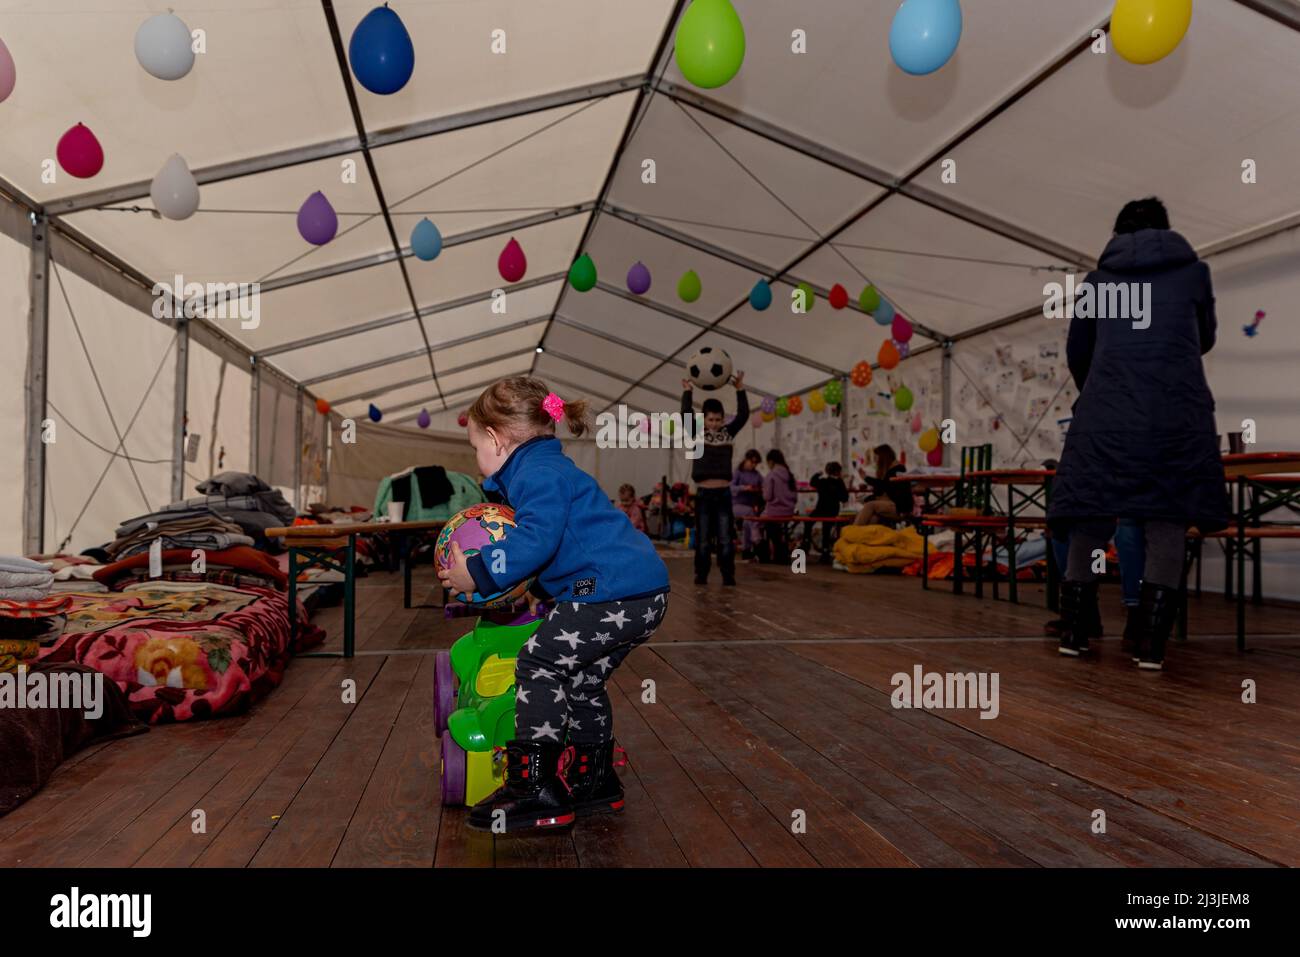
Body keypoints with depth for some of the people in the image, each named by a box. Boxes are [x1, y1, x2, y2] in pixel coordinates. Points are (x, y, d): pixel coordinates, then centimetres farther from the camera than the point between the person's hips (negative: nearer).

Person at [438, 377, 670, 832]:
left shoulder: (538, 473, -9)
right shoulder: (548, 469, 25)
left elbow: (536, 541, -23)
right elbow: (539, 536, 32)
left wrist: (478, 574, -16)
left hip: (614, 592, -11)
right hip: (643, 592, 11)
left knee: (539, 663, -6)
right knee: (582, 679, 21)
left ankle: (535, 789, -2)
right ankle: (594, 781, 32)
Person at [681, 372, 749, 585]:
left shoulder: (729, 432, 8)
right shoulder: (697, 434, 4)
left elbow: (743, 415, -3)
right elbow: (686, 414, -8)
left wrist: (740, 389, -8)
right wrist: (687, 391, -9)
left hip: (723, 493, 1)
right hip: (703, 493, -1)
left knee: (726, 539, 3)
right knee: (703, 539, 6)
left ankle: (728, 576, 8)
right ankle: (701, 575, 14)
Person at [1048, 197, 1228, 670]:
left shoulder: (1097, 279, 17)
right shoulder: (1194, 270, 16)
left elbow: (1076, 352, 23)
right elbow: (1205, 340, 29)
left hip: (1105, 410, 1)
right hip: (1178, 410, 0)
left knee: (1090, 516, 8)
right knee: (1167, 519, 5)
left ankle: (1075, 631, 12)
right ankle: (1150, 642, 1)